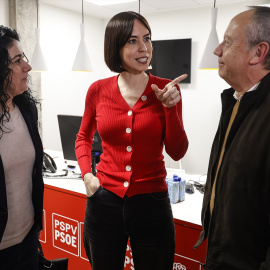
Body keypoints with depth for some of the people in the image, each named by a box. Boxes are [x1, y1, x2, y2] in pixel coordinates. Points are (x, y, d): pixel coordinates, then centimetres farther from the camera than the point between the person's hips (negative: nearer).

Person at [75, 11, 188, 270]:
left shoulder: (166, 90, -6)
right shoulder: (99, 90, -3)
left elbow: (177, 152, -6)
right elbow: (83, 137, 13)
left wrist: (170, 107, -17)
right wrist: (87, 175, -2)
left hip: (151, 201, -1)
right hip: (105, 200, 1)